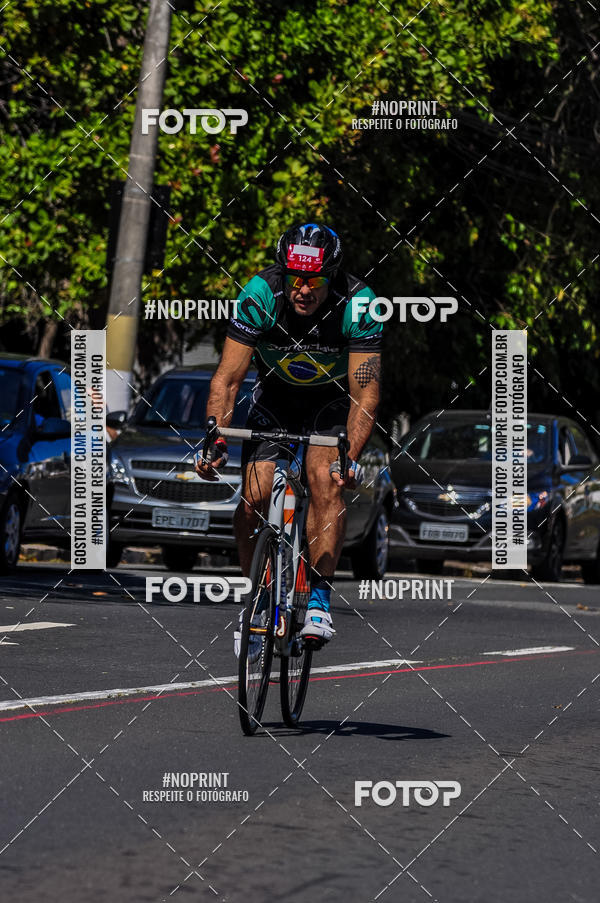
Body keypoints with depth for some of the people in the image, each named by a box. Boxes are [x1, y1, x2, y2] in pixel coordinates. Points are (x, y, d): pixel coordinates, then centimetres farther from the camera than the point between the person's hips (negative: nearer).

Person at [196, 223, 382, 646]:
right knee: (254, 496, -12)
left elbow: (365, 393, -33)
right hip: (275, 394, 1)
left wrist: (352, 457, -47)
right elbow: (227, 378, -27)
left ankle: (320, 596, -21)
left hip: (333, 398, -1)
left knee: (326, 480, -25)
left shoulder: (358, 305, -31)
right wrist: (216, 439, -40)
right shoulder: (260, 295, -29)